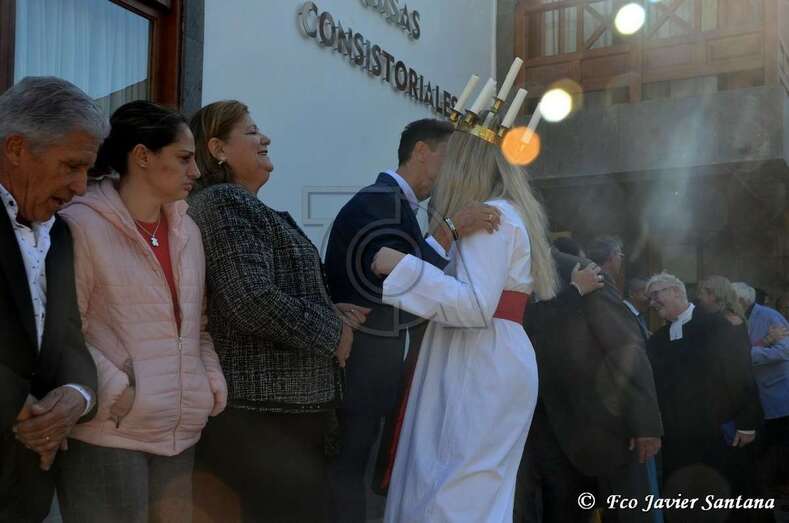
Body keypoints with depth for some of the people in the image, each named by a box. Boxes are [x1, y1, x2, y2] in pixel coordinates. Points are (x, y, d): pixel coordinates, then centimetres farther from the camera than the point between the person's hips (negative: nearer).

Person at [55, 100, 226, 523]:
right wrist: (117, 391, -15)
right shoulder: (83, 225, -10)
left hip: (181, 429, 7)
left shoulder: (187, 230, 11)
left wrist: (214, 382, 6)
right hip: (109, 433, -6)